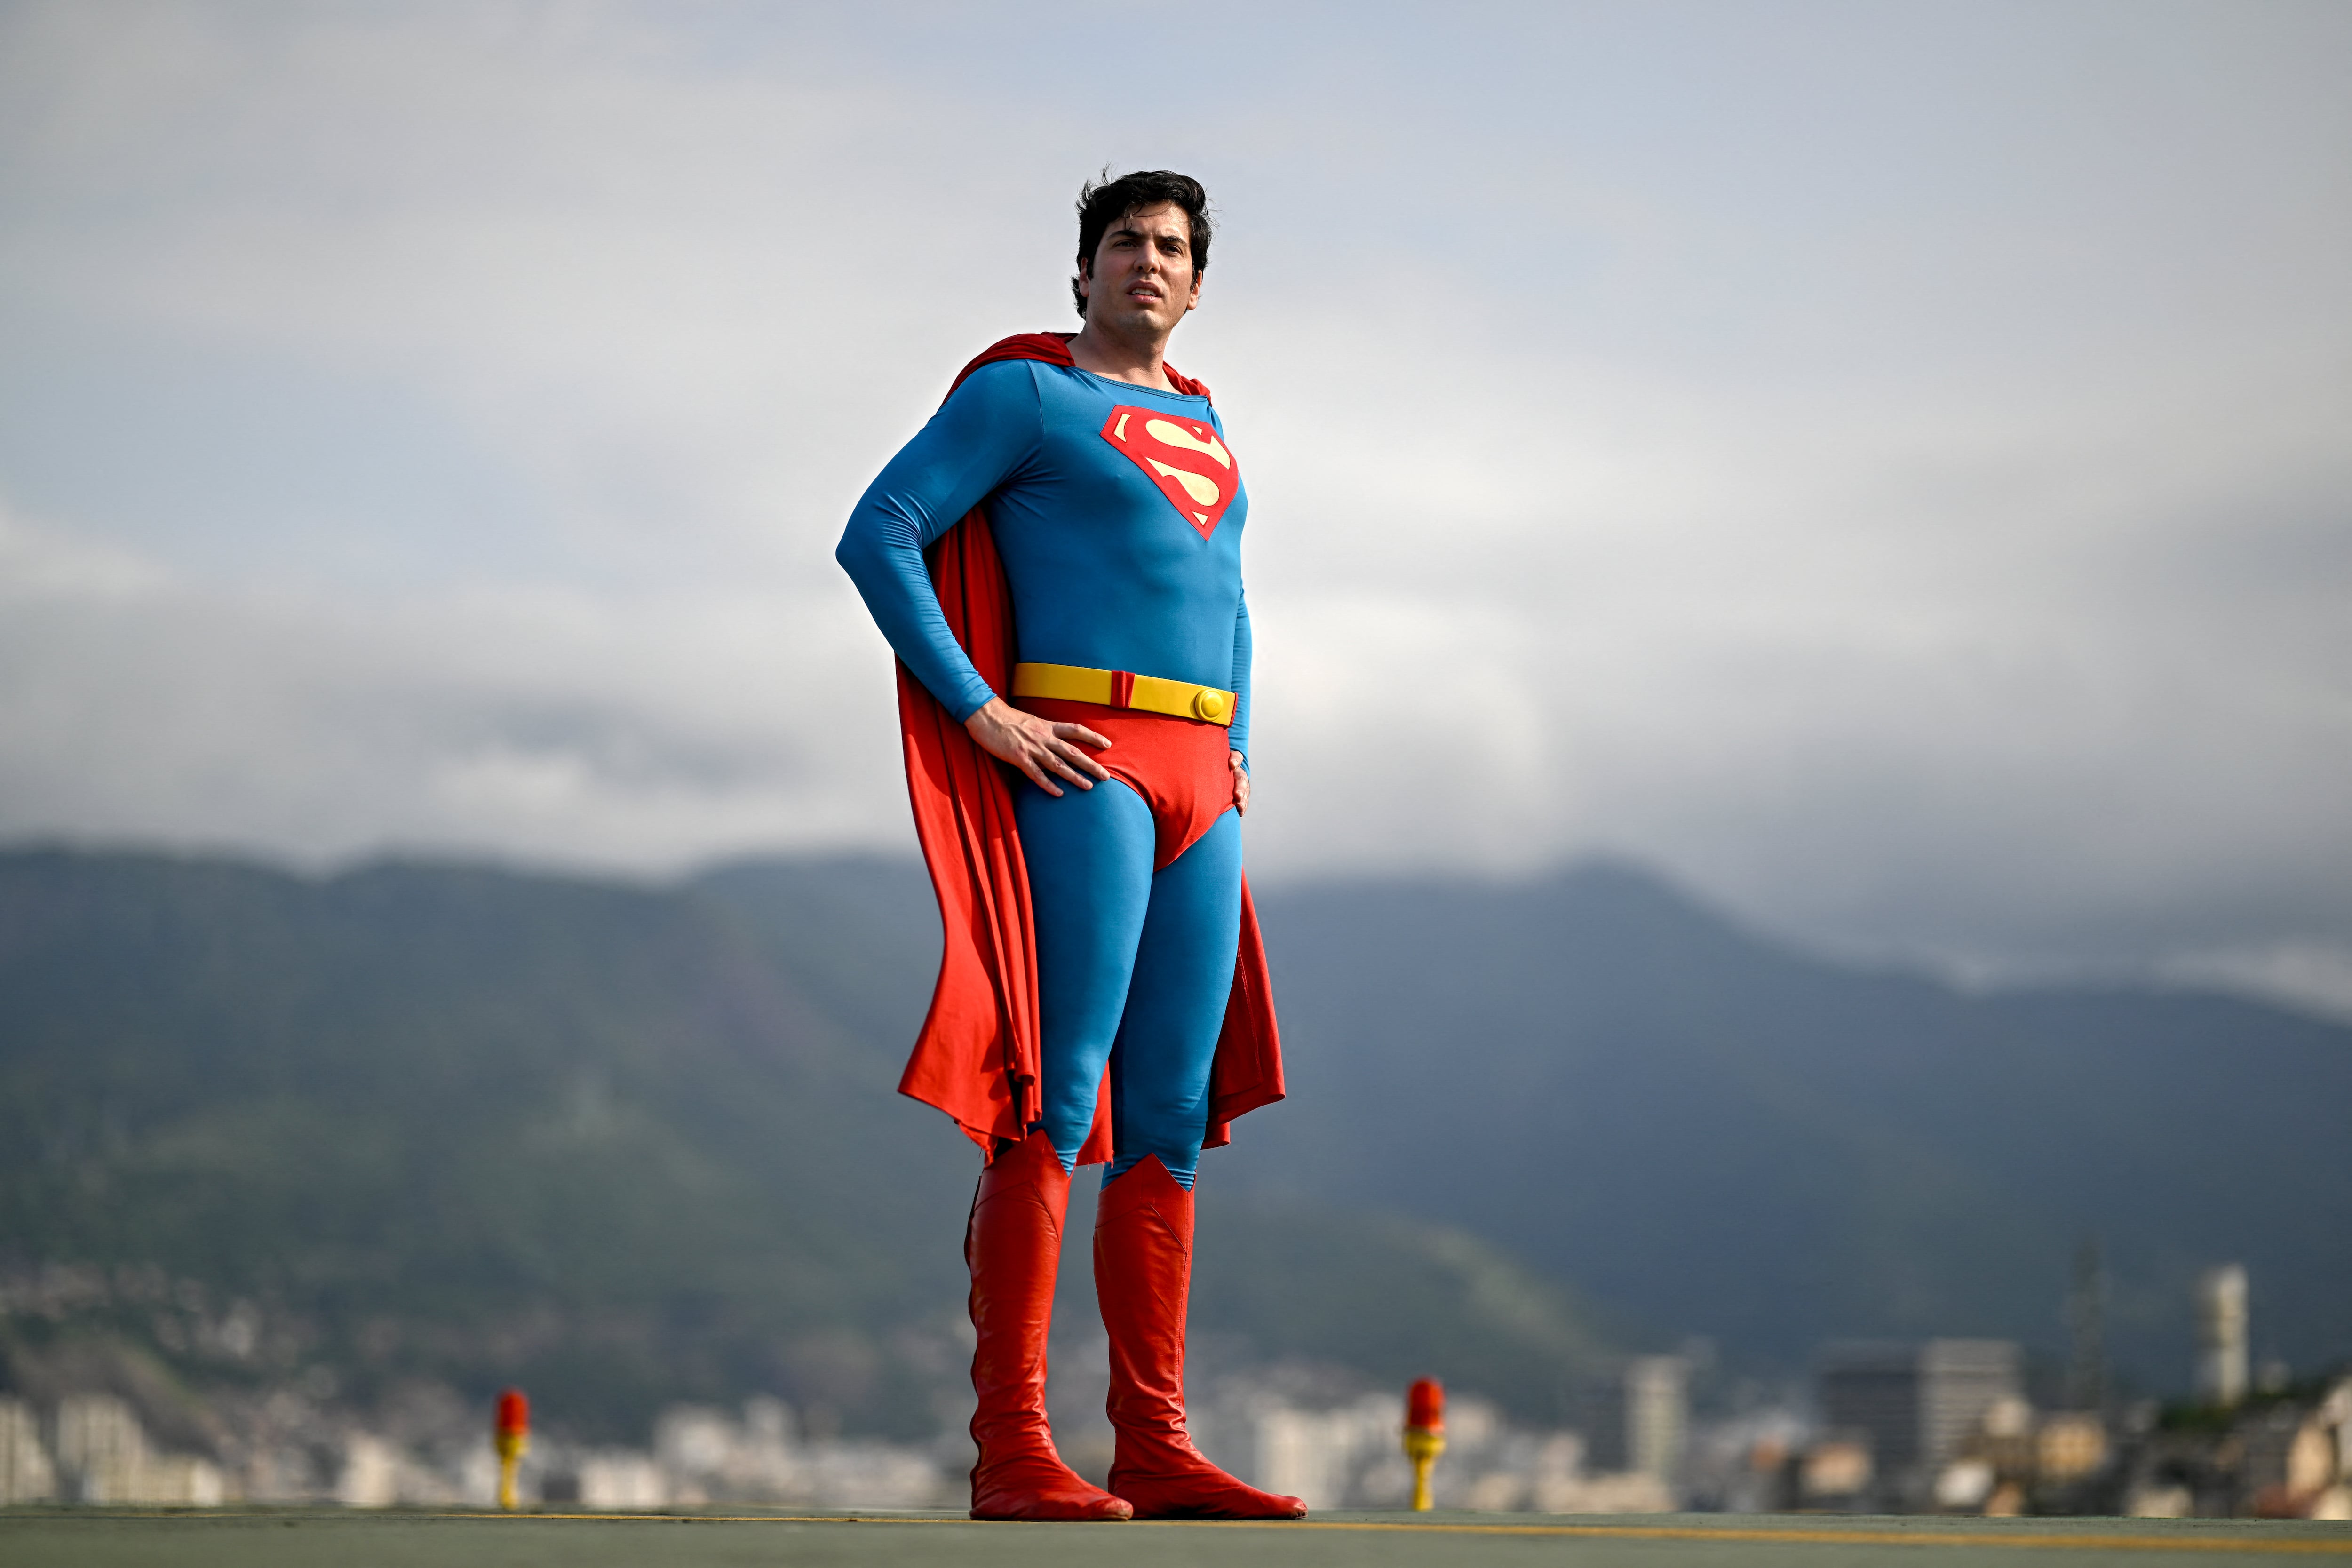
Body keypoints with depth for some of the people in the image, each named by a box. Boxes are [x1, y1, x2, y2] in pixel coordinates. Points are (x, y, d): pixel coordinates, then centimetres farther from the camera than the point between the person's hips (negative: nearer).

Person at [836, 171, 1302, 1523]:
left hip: (1198, 791, 8)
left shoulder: (1200, 423, 23)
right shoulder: (1023, 393, 0)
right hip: (1078, 761, -8)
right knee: (1057, 1102, -14)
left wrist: (1239, 752, 19)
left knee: (1172, 1120, 5)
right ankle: (1012, 1452, -16)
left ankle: (1155, 1447, 7)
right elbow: (878, 537, -7)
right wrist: (983, 714, -14)